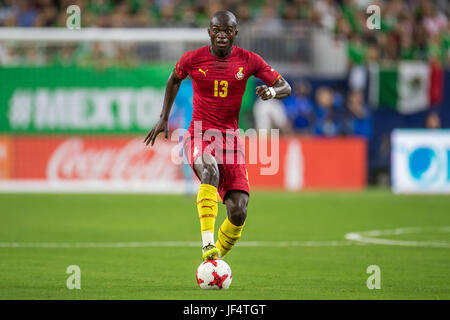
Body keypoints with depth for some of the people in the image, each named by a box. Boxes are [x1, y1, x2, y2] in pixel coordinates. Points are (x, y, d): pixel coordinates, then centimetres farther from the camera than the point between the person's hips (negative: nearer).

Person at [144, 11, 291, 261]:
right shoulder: (193, 59, -1)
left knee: (238, 212, -10)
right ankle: (208, 244, -46)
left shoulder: (249, 61, 0)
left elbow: (286, 87, 3)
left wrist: (272, 91, -20)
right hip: (199, 135, -2)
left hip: (230, 138, 2)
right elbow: (174, 80, 20)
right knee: (210, 171, -38)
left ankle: (215, 260, 15)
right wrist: (164, 118, 20)